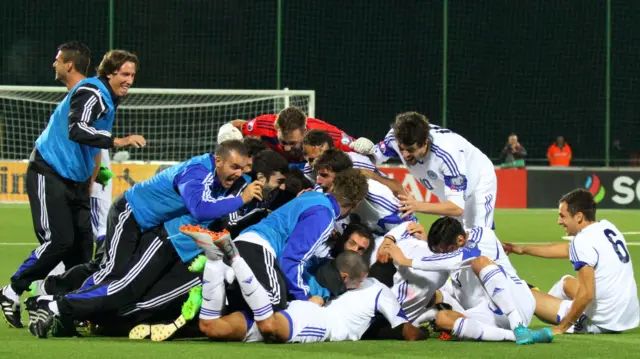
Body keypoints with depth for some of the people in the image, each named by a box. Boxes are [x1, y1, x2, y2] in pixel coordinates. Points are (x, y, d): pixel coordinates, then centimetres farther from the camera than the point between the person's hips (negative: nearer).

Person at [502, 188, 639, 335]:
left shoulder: (583, 241, -18)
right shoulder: (607, 227, 8)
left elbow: (587, 294, -24)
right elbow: (566, 249, 22)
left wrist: (561, 327, -12)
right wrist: (522, 249, 31)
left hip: (601, 323, -9)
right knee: (567, 282, 34)